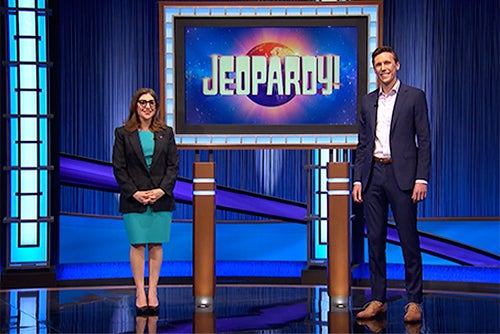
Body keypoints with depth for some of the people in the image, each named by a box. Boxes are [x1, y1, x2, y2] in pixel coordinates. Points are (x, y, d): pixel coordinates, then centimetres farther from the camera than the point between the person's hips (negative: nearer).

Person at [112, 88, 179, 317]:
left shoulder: (166, 133, 9)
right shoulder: (123, 134, 4)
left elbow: (173, 165, 5)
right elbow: (118, 168, -1)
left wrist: (162, 190, -10)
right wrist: (134, 193, -11)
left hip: (161, 198, 2)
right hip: (134, 200, -2)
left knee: (156, 245, 4)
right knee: (137, 245, -1)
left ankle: (152, 292, 10)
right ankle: (140, 293, 6)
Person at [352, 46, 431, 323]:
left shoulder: (414, 97, 1)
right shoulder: (368, 102, 14)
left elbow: (424, 141, -2)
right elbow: (362, 144, 15)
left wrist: (421, 178, -10)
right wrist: (357, 180, 7)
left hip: (401, 175, -4)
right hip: (373, 175, 4)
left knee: (409, 240, -1)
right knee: (375, 240, 7)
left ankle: (414, 302, 6)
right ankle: (377, 300, 14)